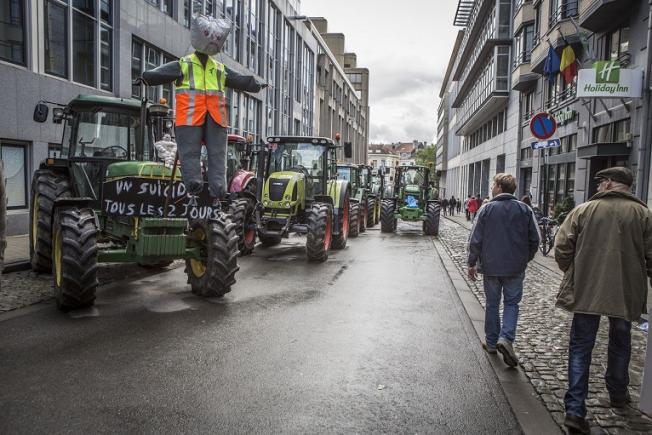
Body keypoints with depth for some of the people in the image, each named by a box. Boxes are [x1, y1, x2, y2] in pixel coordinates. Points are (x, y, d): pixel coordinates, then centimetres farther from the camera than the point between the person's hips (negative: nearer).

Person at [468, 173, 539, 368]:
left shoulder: (487, 209, -7)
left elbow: (475, 240, -7)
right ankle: (506, 338, -7)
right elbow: (534, 239, 2)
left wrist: (472, 263, 2)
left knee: (492, 304, 12)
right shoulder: (525, 210, -1)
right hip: (515, 268, 1)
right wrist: (525, 259, 17)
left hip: (491, 266, -1)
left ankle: (492, 342, 20)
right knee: (511, 302, 11)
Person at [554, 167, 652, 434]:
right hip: (625, 292, 2)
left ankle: (575, 410, 2)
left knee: (580, 347, 6)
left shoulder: (583, 210, -4)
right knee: (620, 344, 24)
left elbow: (561, 248, -7)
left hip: (585, 291, -1)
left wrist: (571, 272, 11)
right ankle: (617, 394, 43)